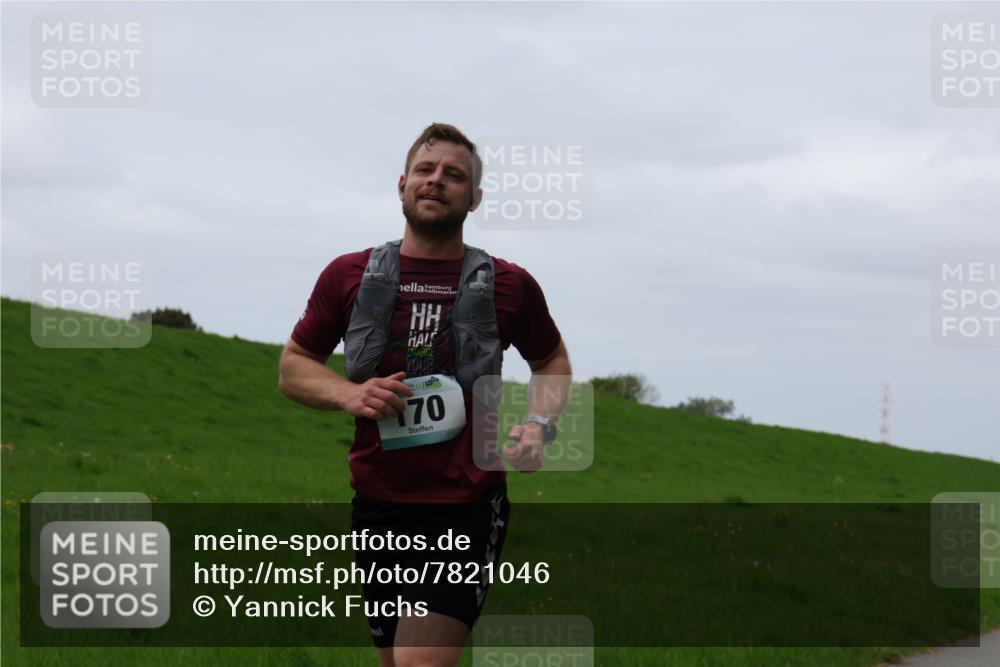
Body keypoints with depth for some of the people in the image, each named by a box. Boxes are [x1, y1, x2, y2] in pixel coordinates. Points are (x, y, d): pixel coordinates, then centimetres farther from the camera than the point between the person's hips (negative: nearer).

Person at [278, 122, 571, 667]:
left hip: (466, 512, -3)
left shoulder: (508, 285, 1)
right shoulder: (350, 276, 3)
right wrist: (349, 394, -8)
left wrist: (540, 425, -2)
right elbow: (293, 367, 12)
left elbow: (552, 362, 18)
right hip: (377, 506, 3)